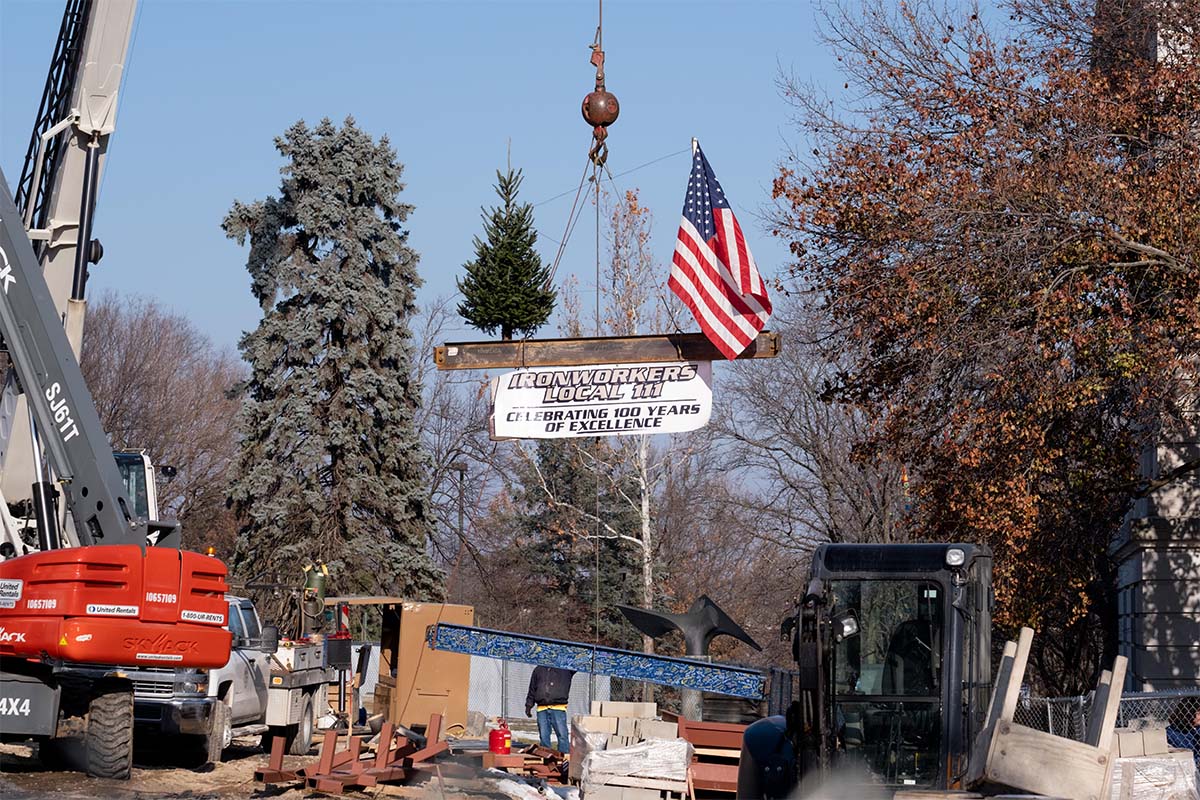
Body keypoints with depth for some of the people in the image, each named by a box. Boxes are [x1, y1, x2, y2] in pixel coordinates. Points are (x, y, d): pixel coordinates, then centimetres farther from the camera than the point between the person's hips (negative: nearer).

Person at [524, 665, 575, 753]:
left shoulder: (565, 670, 8)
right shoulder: (538, 670, 17)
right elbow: (532, 689, 22)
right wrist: (529, 705, 16)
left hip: (558, 708, -3)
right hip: (542, 709, 3)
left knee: (562, 736, -8)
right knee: (544, 737, 3)